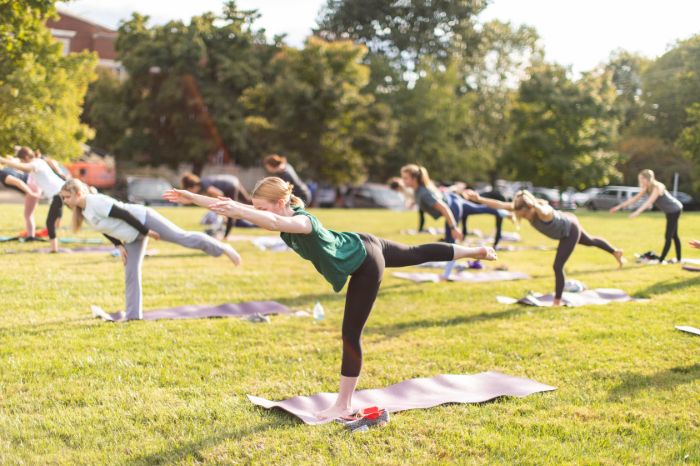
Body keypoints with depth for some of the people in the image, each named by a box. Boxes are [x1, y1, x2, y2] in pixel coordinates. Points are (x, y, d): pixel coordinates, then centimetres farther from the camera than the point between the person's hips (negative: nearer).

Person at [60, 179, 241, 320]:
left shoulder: (95, 202, -23)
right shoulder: (83, 212, 5)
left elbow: (124, 214, -25)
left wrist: (146, 231, -21)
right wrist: (118, 245, 5)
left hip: (143, 220, -9)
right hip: (132, 238, 9)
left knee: (183, 237, -11)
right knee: (131, 274, 6)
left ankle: (224, 248, 1)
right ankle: (133, 315, 11)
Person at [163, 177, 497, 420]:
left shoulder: (302, 220, -36)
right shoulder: (280, 214, -13)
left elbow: (274, 223, -61)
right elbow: (230, 206, -14)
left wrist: (238, 211, -69)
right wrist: (192, 197, -19)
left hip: (366, 262, -9)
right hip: (360, 246, 9)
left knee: (350, 334, -5)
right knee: (416, 254, 28)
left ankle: (344, 405, 6)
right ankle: (475, 251, 47)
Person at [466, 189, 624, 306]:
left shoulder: (543, 211, -44)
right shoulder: (525, 209, -26)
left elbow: (542, 211, -72)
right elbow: (501, 205, -34)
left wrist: (533, 204, -93)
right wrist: (479, 199, -45)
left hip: (571, 229, -8)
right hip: (565, 223, 8)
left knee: (557, 266, -11)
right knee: (590, 241, 34)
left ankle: (557, 302, 2)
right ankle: (616, 252, 60)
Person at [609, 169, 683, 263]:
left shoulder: (657, 187, -27)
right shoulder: (646, 189, -2)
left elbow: (649, 201, -41)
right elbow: (634, 198, -2)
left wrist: (637, 212, -53)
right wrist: (619, 206, -9)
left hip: (674, 210, -10)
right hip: (670, 211, 10)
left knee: (668, 237, -9)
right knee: (674, 235, 17)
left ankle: (661, 260, -9)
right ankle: (678, 259, 26)